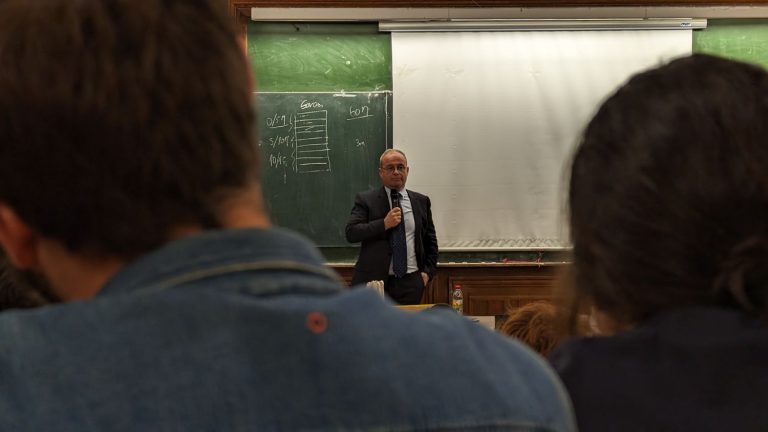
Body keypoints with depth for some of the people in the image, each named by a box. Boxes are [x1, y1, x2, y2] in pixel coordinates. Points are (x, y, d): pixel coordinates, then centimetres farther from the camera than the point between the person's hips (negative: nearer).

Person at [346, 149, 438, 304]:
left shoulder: (421, 201, 12)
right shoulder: (365, 200, 3)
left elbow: (430, 240, 18)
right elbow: (351, 233, -8)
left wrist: (428, 271, 7)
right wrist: (384, 224, -16)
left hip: (410, 282, 2)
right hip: (374, 280, -2)